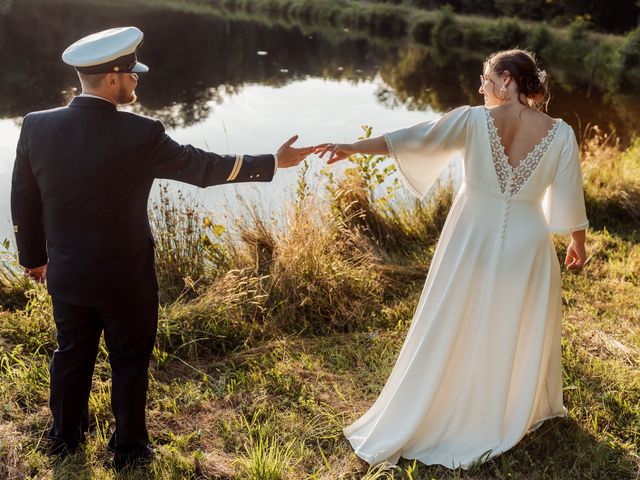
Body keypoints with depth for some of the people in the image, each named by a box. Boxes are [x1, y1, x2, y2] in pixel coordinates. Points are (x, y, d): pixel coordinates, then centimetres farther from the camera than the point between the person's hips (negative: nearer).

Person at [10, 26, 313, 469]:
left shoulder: (37, 126, -10)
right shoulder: (141, 135, -23)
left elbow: (23, 201, 0)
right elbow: (201, 166, -12)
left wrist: (34, 256, 16)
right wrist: (272, 163, -1)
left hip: (66, 275, 5)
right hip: (125, 278, -4)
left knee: (72, 354, 23)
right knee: (130, 362, 15)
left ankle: (66, 435, 41)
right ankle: (129, 448, 30)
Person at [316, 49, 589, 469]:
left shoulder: (474, 120, -13)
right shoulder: (560, 133, -8)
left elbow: (416, 138, -15)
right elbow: (569, 198, -1)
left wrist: (355, 148, -12)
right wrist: (578, 243, 14)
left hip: (472, 240, 0)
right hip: (525, 245, 0)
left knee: (451, 332, 14)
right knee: (521, 332, 21)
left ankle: (411, 423, 28)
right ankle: (523, 409, 43)